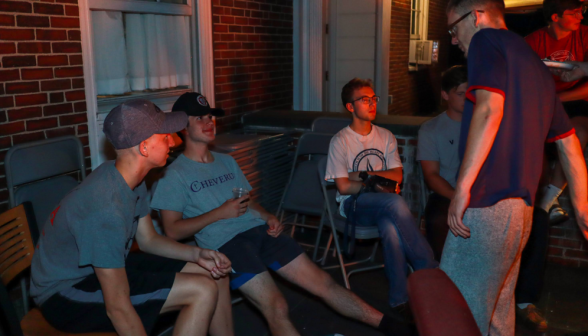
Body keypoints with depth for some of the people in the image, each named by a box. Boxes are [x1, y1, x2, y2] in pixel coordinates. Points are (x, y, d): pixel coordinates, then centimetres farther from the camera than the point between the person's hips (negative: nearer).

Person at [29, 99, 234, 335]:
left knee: (215, 274, 5)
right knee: (203, 291, -20)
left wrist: (197, 254, -7)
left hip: (104, 266, 9)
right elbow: (117, 309, -29)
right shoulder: (106, 209, -33)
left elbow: (148, 240, 9)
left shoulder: (131, 178, -5)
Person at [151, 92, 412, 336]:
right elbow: (172, 231, -5)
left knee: (322, 282, -1)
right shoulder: (176, 174, 1)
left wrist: (268, 217, 3)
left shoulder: (227, 161, 21)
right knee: (276, 307, -23)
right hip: (224, 242, -5)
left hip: (259, 231, 6)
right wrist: (220, 212, -12)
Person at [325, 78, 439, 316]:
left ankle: (400, 298, -24)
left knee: (390, 229, -35)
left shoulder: (386, 136, 14)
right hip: (354, 205, -3)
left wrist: (365, 174, -7)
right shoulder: (340, 141, 0)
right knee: (396, 202, -35)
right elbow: (343, 187, -9)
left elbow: (397, 177, 4)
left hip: (385, 206, 4)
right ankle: (431, 273, -28)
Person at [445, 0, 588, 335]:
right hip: (521, 207, 9)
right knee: (498, 309, 18)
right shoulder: (534, 61, 24)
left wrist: (463, 186, -21)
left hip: (487, 202, -9)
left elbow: (490, 108, -19)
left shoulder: (487, 40, -1)